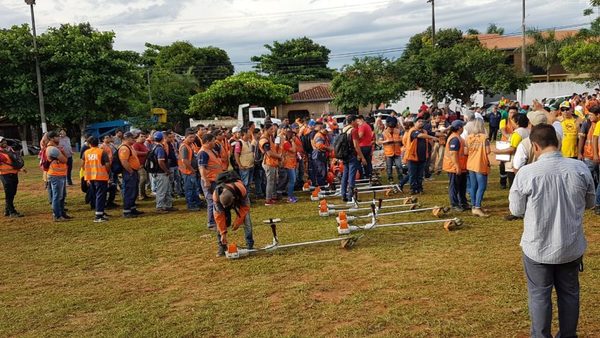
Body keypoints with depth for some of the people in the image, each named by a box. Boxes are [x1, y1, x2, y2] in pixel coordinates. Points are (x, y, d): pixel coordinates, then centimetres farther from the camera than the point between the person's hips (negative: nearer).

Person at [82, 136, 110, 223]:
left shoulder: (86, 153, 4)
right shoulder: (102, 152, -9)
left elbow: (84, 165, 6)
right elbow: (107, 165, -13)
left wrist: (87, 178, 14)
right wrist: (108, 173, 5)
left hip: (90, 177, 5)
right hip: (101, 177, -5)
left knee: (95, 196, 17)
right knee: (100, 196, -1)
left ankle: (100, 213, 28)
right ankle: (98, 216, -6)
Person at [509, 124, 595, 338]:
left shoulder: (526, 173, -19)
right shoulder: (580, 168, -10)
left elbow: (516, 210, -8)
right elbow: (589, 203, 5)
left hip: (538, 248, -3)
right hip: (571, 246, 3)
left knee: (539, 295, 13)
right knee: (569, 293, 20)